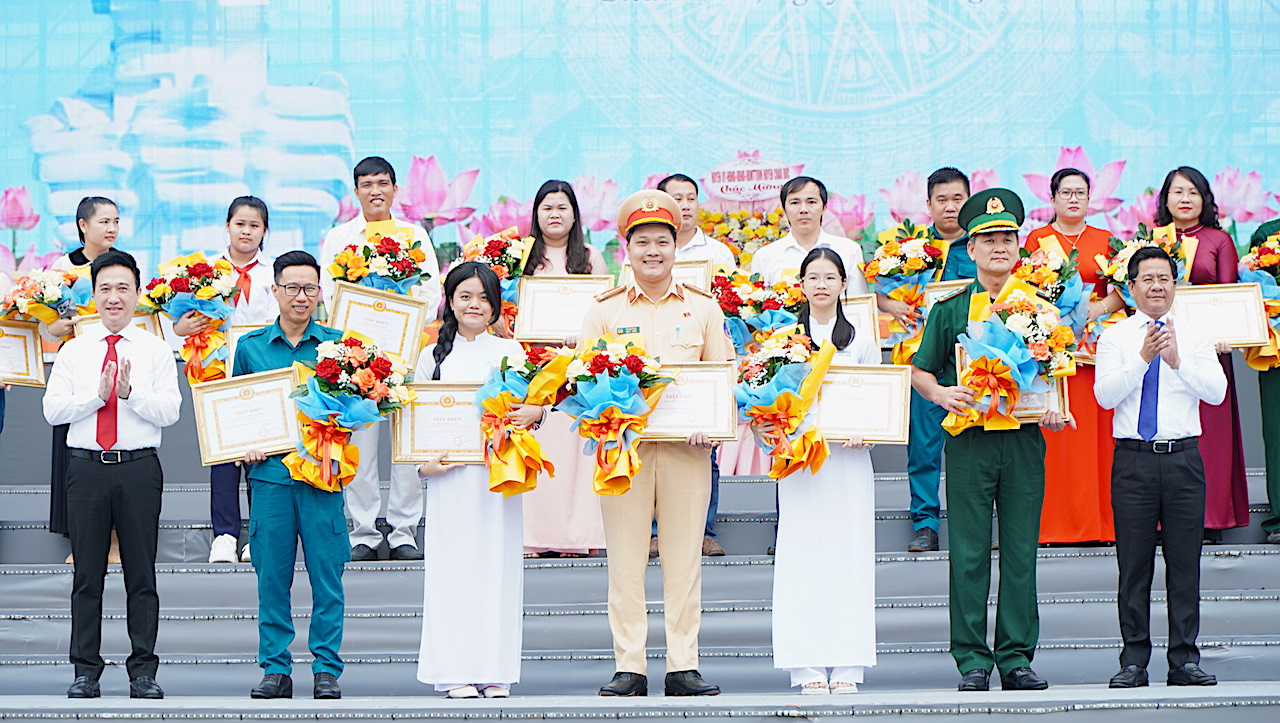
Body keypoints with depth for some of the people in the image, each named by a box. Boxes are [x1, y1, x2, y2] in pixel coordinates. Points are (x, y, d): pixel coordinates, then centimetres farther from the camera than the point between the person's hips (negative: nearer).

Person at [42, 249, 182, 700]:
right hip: (87, 467, 1)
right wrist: (98, 395, -11)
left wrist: (130, 392, -17)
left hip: (139, 467, -1)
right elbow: (53, 410, 1)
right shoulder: (73, 351, 10)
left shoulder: (156, 351, 6)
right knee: (87, 573, 4)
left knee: (142, 572, 1)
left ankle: (143, 671, 7)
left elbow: (170, 412, -3)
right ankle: (86, 670, 10)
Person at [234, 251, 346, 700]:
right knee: (271, 576, 3)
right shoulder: (250, 347, 10)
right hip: (269, 472, 1)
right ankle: (276, 668, 11)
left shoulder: (338, 345, 7)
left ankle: (327, 669, 6)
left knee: (327, 574, -1)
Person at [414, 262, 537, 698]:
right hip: (448, 474, 0)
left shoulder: (511, 352, 11)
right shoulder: (433, 356, 12)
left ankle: (494, 670, 3)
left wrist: (532, 413, -17)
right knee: (452, 564, -3)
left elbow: (534, 402, 7)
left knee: (497, 561, -2)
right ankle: (456, 672, 1)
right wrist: (424, 462, -6)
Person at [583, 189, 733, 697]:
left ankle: (683, 666, 7)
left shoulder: (703, 308, 10)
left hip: (686, 445, 1)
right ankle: (628, 668, 4)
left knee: (684, 556, 2)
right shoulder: (605, 310, 7)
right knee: (625, 556, -1)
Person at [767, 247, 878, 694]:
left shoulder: (862, 342, 11)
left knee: (849, 552, -3)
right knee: (802, 553, -4)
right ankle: (809, 666, -3)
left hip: (849, 457, 0)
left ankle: (846, 664, 0)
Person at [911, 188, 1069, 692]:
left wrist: (1054, 407, -2)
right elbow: (920, 372, 8)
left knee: (1020, 551, 3)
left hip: (1024, 439, 2)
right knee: (969, 554, -1)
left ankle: (1016, 655, 9)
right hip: (968, 440, -2)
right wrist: (941, 394, -12)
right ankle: (972, 658, 5)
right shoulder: (950, 308, 4)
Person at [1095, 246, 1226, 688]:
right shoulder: (1115, 337, 6)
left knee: (1185, 561, 2)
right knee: (1134, 564, 1)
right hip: (1134, 459, -1)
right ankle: (1134, 661, 7)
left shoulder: (1195, 338, 9)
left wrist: (1178, 361, -17)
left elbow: (1217, 393, -3)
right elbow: (1104, 395, -7)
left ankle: (1184, 660, 8)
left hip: (1184, 457, 1)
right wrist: (1142, 358, -17)